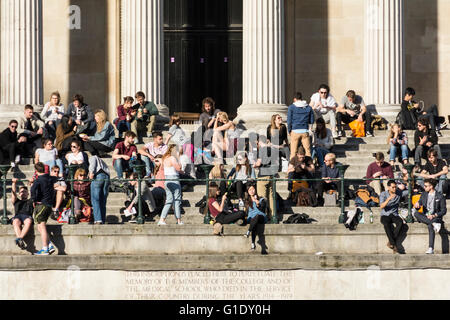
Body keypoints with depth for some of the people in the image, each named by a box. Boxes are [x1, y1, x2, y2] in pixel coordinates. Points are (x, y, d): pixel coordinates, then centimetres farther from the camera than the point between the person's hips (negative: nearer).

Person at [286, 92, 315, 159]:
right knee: (308, 150, 5)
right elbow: (311, 120, 14)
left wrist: (289, 131, 10)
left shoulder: (291, 107, -1)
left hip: (295, 131, -2)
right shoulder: (308, 107, 9)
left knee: (293, 151, 1)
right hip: (305, 131, 2)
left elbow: (289, 120, -1)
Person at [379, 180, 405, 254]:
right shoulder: (383, 194, -2)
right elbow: (381, 206, -16)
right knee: (386, 224, -37)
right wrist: (389, 199, -27)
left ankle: (390, 242, -30)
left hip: (394, 215, 3)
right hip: (385, 215, -3)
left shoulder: (399, 193, 7)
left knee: (400, 222, -32)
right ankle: (394, 244, -34)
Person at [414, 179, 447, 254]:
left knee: (430, 226, -38)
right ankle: (433, 224, -35)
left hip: (436, 217, -5)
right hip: (425, 216, 5)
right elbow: (417, 208, 11)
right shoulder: (423, 194, 13)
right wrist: (416, 206, -14)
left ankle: (431, 248, -45)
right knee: (416, 213, -28)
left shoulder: (440, 196, -1)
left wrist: (434, 215, -17)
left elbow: (444, 211, -2)